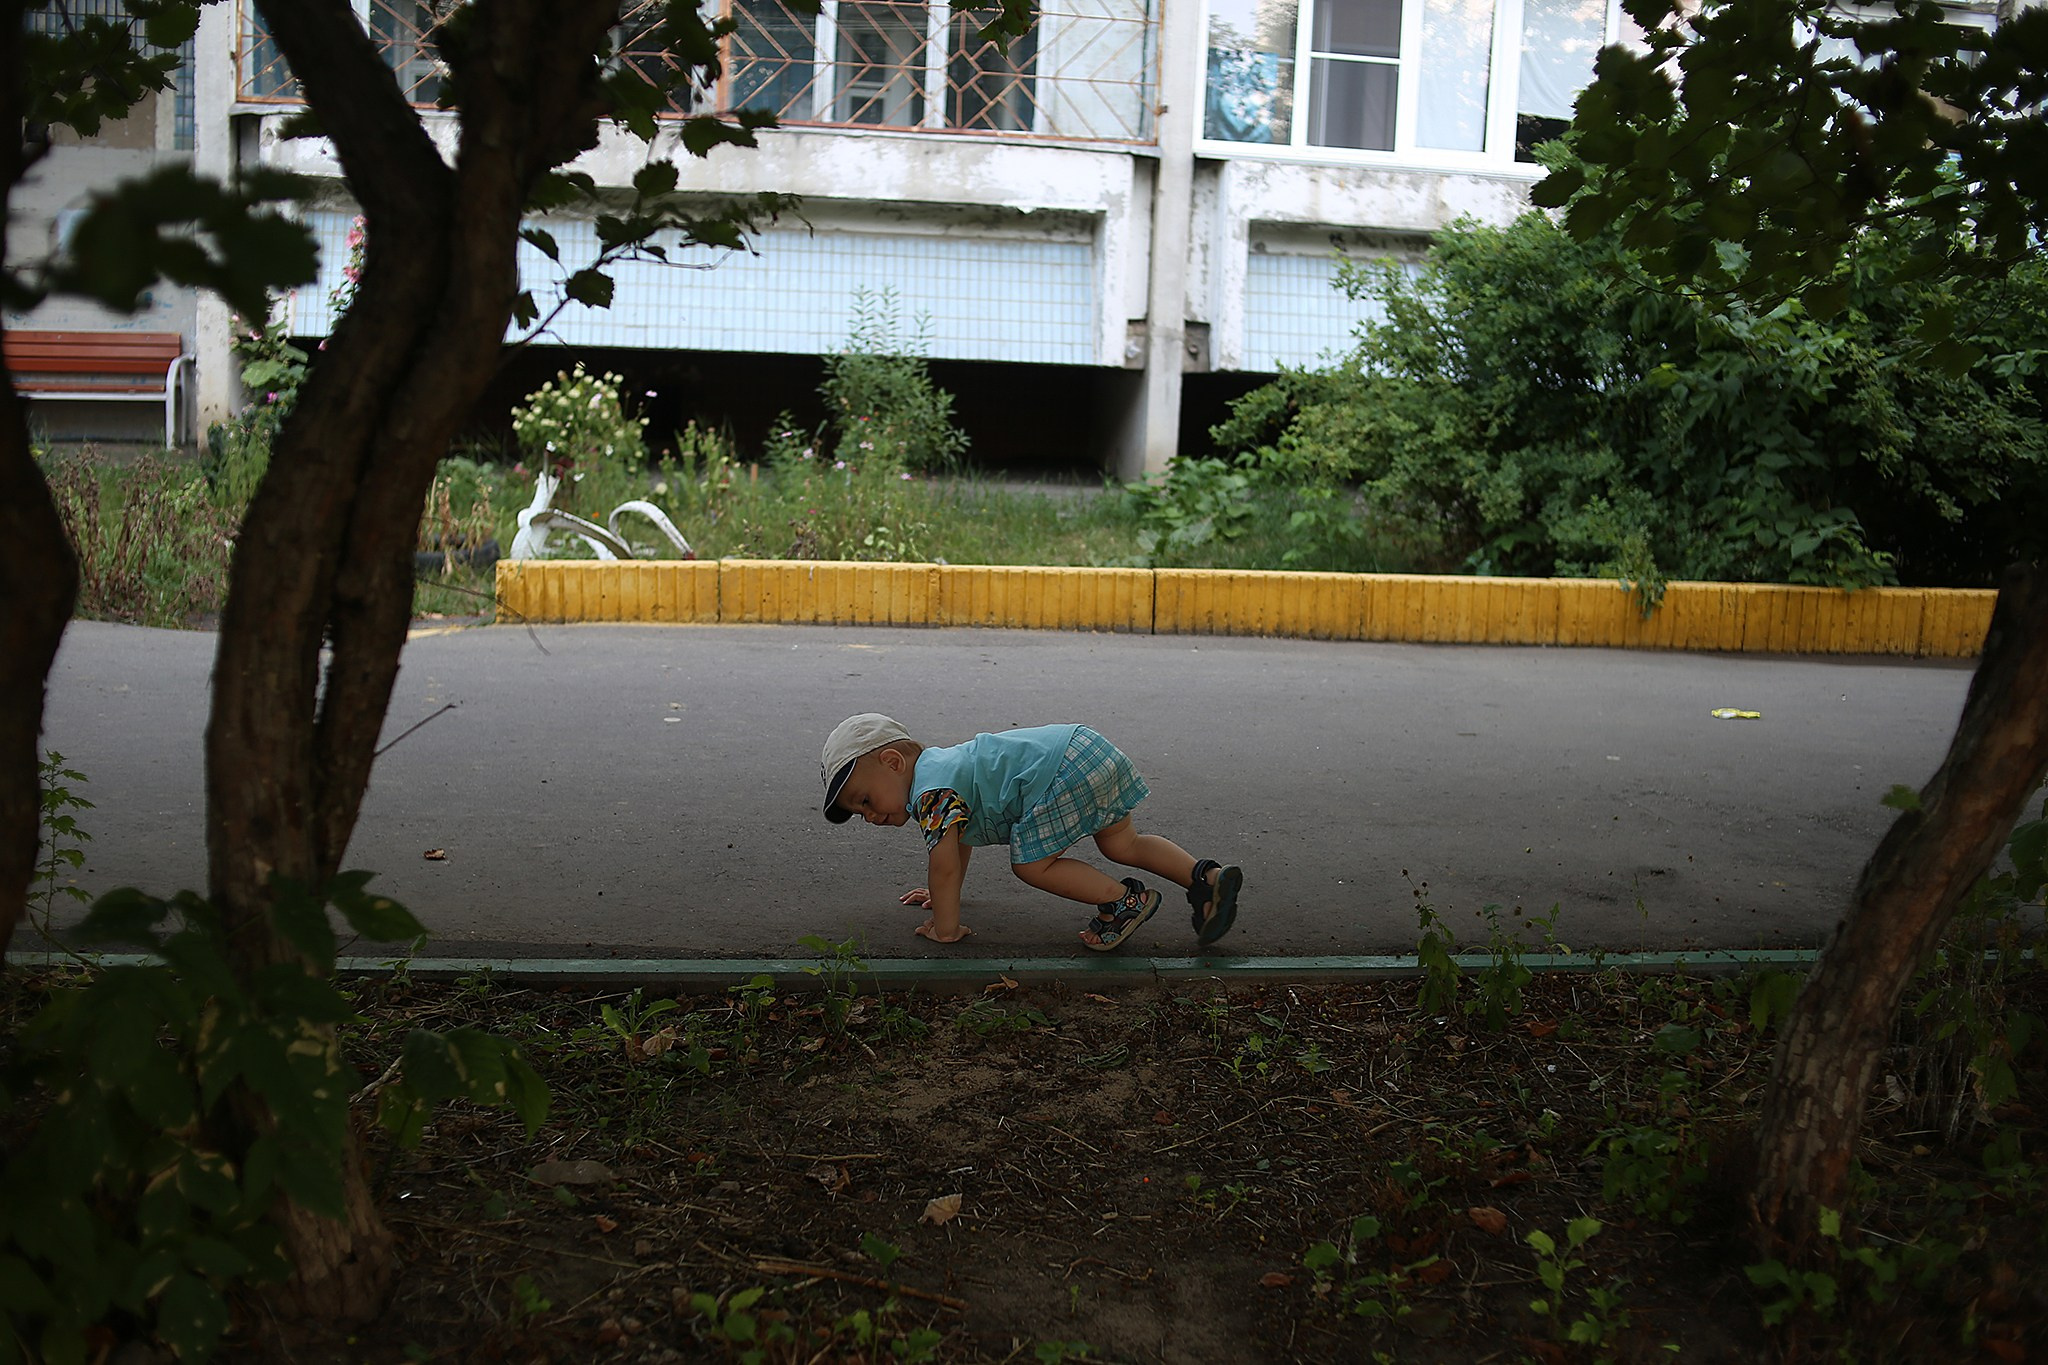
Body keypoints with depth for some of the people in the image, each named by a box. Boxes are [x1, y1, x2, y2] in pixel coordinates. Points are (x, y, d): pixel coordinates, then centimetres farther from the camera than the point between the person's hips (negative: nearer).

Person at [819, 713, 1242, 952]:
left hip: (1064, 772, -10)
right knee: (1123, 845, 20)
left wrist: (945, 927, -3)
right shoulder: (941, 764, 23)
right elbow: (962, 840, 38)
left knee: (1030, 863, -3)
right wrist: (944, 895, 45)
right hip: (1088, 746, 10)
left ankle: (1124, 900, -1)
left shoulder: (931, 791, -8)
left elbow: (944, 864, -12)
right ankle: (1207, 876, 11)